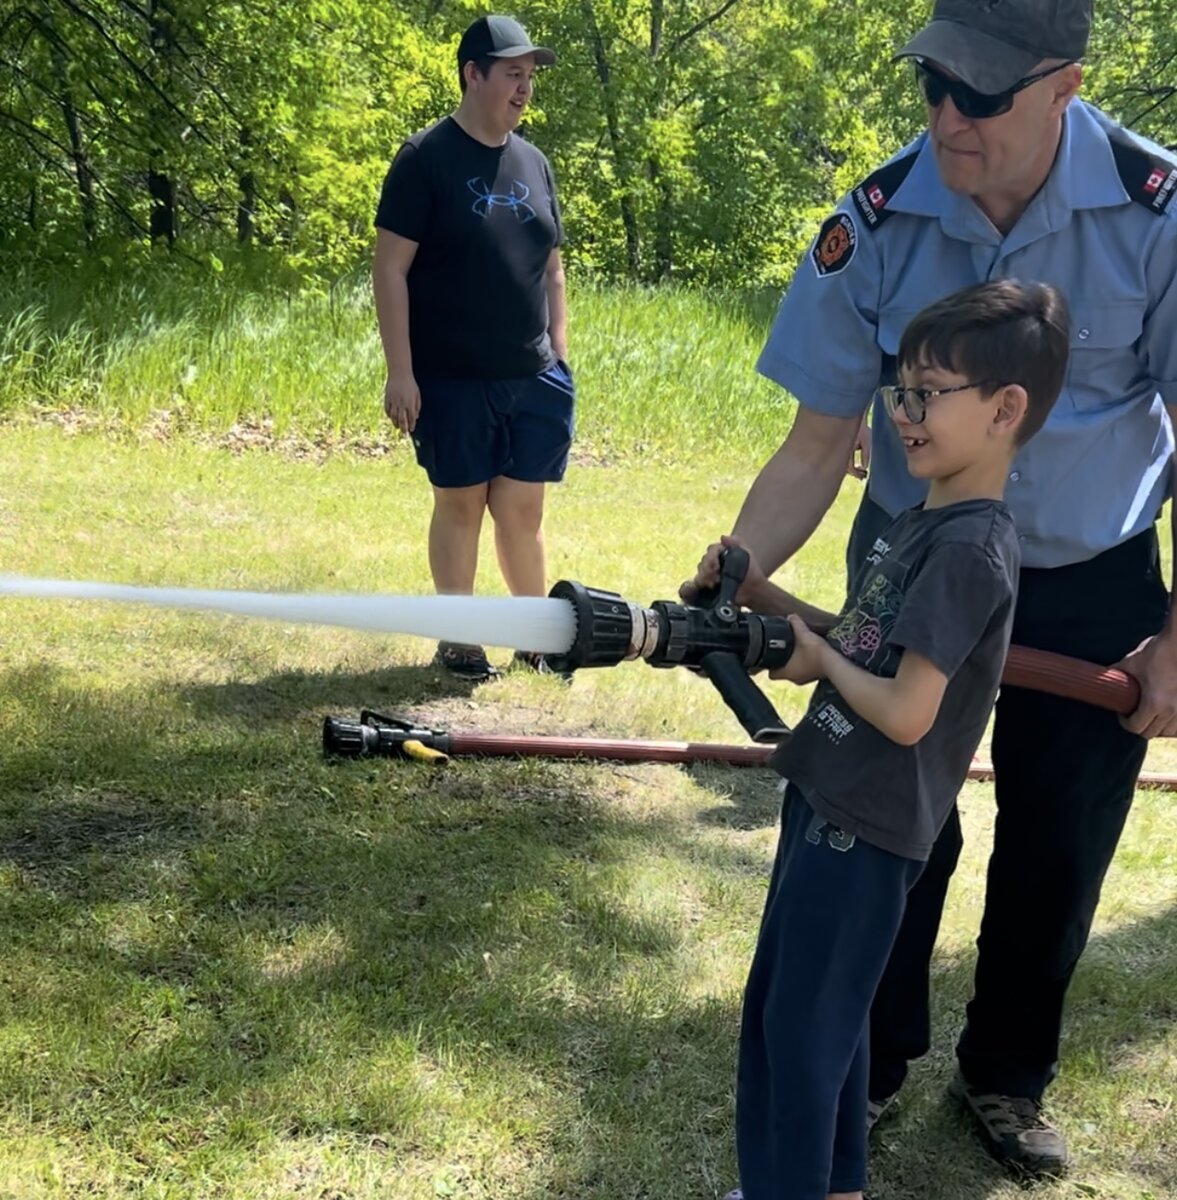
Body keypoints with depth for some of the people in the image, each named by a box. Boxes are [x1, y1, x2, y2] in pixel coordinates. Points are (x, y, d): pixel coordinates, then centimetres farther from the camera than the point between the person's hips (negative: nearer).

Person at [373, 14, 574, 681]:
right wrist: (400, 372, -14)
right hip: (452, 380, -4)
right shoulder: (427, 159, -7)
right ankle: (458, 640, 16)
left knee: (523, 509, 9)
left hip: (533, 378, 4)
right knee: (460, 504, 5)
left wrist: (561, 356, 11)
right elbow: (391, 268, -10)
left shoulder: (533, 162, 11)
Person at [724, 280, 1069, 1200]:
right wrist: (759, 592, 1)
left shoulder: (971, 548, -21)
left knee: (806, 1022, 3)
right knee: (776, 1004, 20)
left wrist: (819, 659, -10)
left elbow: (906, 711, -25)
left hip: (869, 823, -10)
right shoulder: (925, 523, 8)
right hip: (831, 798, 10)